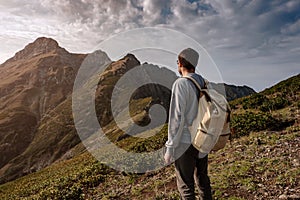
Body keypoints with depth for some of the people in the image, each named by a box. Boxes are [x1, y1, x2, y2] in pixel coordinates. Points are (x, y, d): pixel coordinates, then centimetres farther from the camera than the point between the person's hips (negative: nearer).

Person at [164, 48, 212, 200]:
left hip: (185, 142, -7)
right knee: (202, 178, 23)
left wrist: (170, 148, -15)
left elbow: (176, 118, -21)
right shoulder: (204, 83, 6)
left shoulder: (180, 84, -17)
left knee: (185, 185, 7)